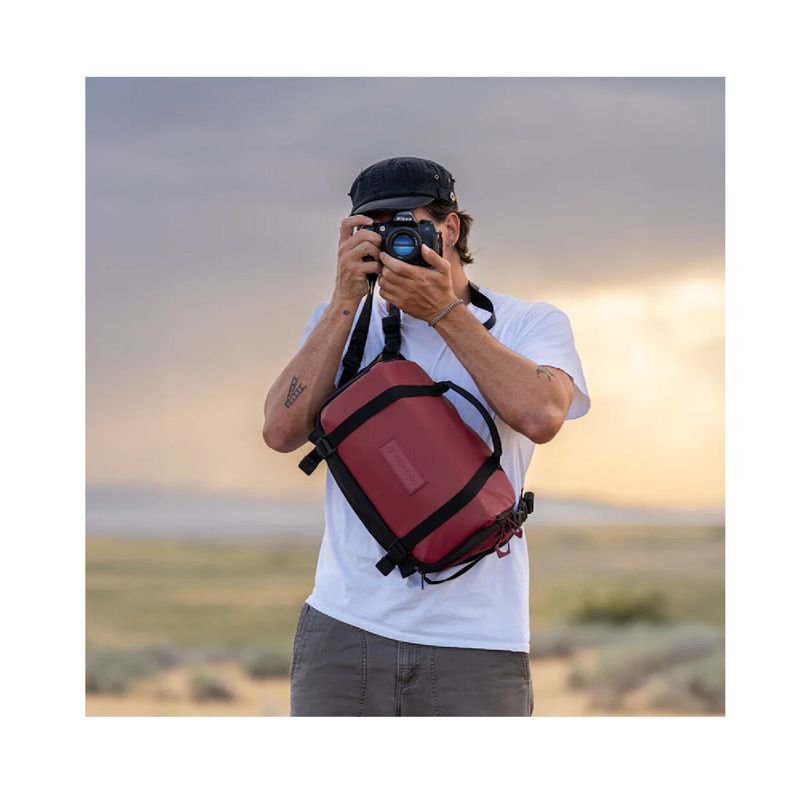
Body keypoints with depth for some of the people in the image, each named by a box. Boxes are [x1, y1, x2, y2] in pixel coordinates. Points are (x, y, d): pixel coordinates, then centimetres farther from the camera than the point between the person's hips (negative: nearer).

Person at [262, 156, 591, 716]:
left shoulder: (530, 324, 6)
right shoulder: (341, 321, 13)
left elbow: (541, 416, -15)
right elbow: (282, 431, -2)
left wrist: (444, 311, -10)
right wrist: (347, 300, -5)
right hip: (344, 628, 2)